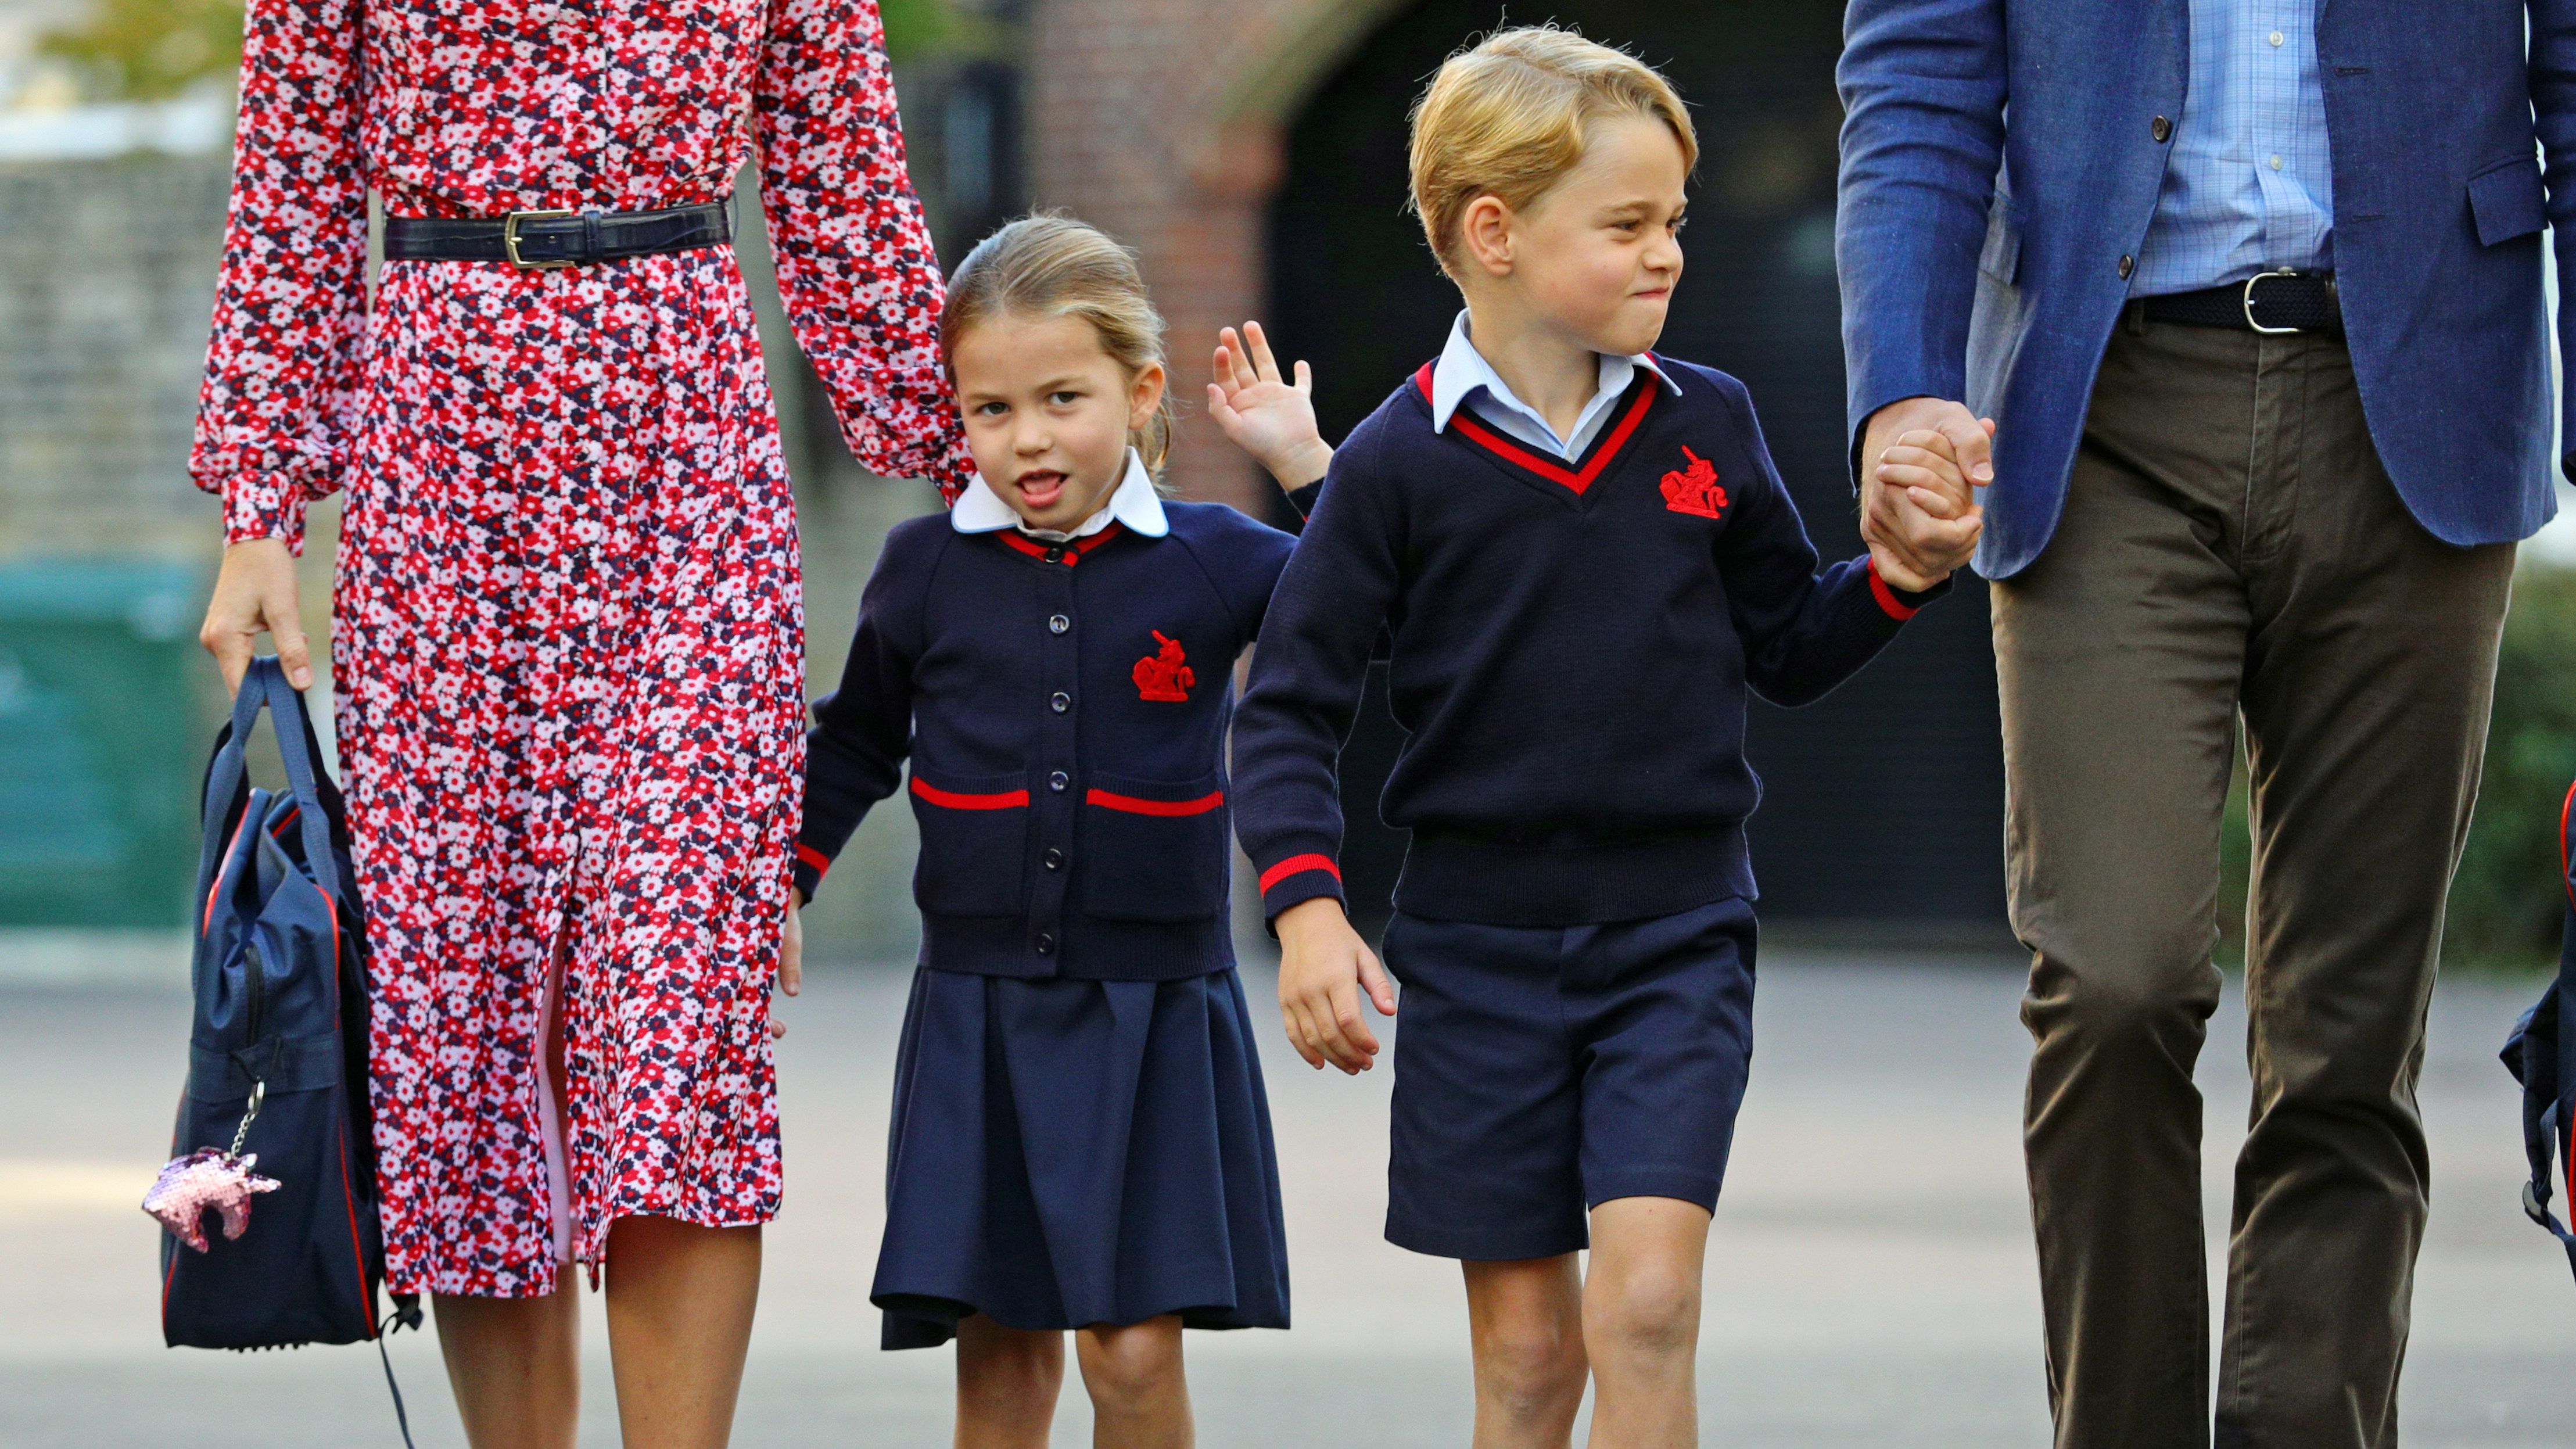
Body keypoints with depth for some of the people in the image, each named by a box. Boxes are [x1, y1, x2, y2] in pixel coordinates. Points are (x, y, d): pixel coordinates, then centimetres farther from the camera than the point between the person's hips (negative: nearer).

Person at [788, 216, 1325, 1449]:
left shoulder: (1211, 563, -1)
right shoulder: (926, 570, 4)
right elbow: (856, 744, 18)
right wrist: (775, 884, 9)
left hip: (1151, 1011, -1)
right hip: (978, 1011, 1)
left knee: (1133, 1350, -6)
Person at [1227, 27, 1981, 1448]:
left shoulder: (1707, 426, 2)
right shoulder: (1401, 463, -6)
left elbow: (1789, 649, 12)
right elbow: (1288, 705, -4)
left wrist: (1903, 571, -7)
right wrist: (1305, 906, -17)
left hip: (1676, 939, 1)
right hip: (1479, 946, -1)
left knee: (1644, 1301, -15)